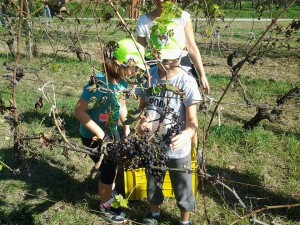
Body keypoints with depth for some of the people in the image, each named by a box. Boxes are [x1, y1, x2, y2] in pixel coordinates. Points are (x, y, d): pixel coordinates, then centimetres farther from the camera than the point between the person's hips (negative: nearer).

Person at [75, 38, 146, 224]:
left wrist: (127, 127, -2)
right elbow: (80, 111, -30)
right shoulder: (98, 84, -34)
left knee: (115, 164, 25)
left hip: (112, 131, 8)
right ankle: (106, 208, 34)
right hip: (94, 136, -8)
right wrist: (100, 134, -28)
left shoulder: (122, 81, -9)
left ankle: (110, 193, 56)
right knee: (108, 171, 7)